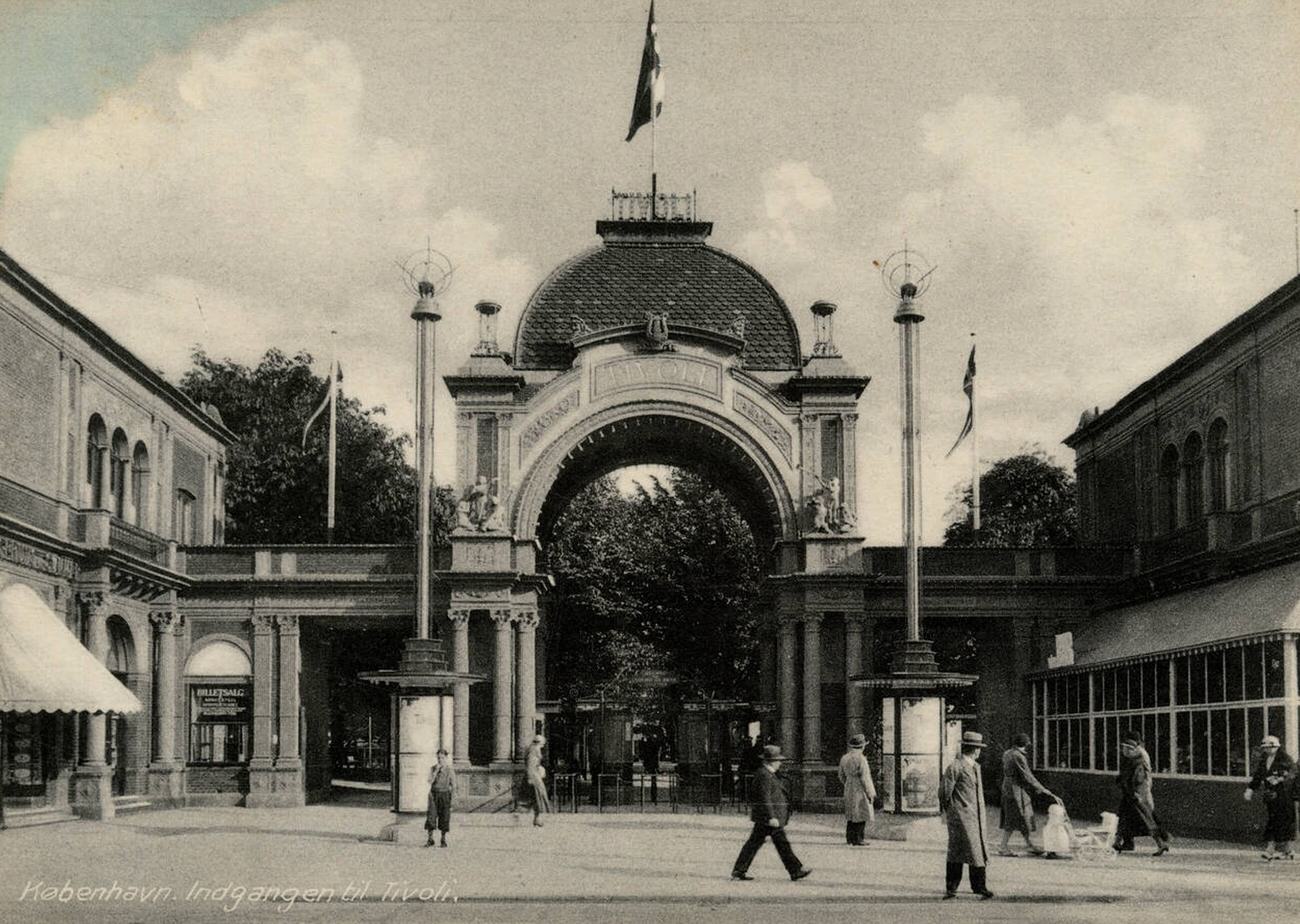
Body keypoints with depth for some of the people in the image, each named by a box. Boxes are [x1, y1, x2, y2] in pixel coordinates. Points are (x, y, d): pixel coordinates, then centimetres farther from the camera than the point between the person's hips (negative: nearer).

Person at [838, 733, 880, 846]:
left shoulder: (844, 759, 6)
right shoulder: (861, 759, -17)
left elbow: (842, 776, 14)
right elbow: (865, 778, -16)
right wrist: (870, 793, -11)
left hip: (848, 791, 7)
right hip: (860, 791, -7)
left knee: (850, 816, 12)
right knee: (861, 816, -3)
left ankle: (850, 839, 13)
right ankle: (858, 840, -5)